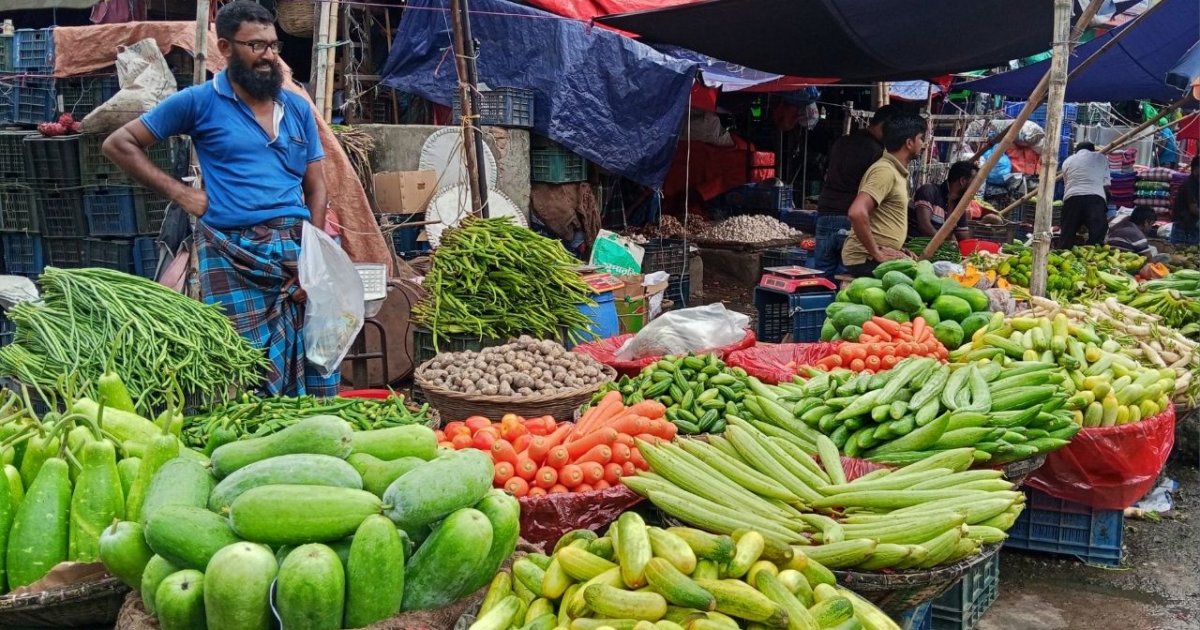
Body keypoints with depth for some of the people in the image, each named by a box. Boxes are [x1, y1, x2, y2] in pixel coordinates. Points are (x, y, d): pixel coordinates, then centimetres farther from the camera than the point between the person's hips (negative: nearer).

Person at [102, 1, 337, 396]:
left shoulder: (298, 108, 14)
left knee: (313, 361, 3)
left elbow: (315, 188, 12)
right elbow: (119, 144, 8)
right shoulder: (200, 102, 4)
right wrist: (180, 192, -1)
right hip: (235, 255, -3)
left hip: (298, 249, 4)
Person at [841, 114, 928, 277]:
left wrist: (898, 248, 14)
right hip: (865, 260, -9)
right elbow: (857, 212, -28)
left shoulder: (897, 172, 17)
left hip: (883, 256, 9)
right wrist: (877, 253, -21)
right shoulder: (885, 171, -14)